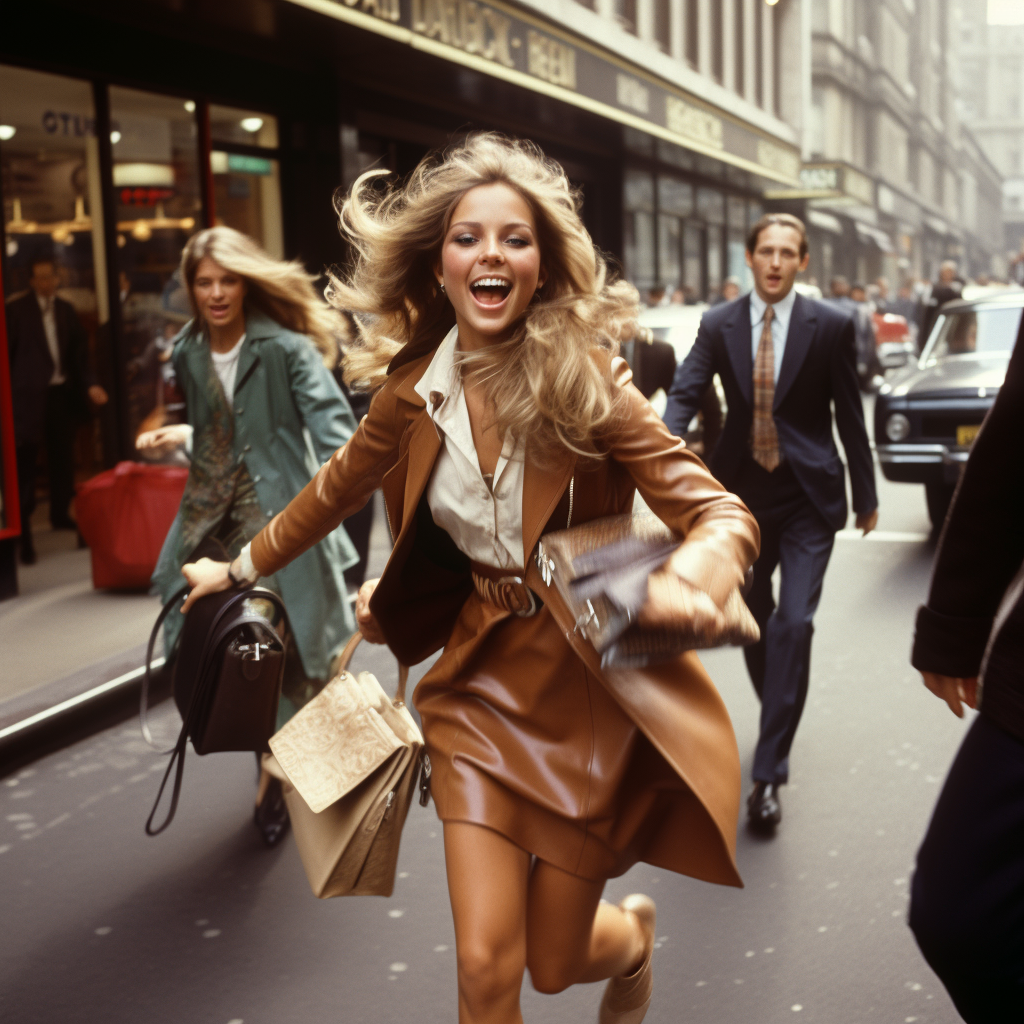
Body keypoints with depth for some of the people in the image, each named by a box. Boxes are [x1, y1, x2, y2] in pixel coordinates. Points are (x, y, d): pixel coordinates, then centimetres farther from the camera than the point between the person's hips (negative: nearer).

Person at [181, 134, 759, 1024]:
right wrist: (241, 568, 24)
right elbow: (337, 491, 14)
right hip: (480, 681, 2)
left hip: (589, 687, -2)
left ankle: (633, 934, 49)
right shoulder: (413, 391, -5)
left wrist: (689, 576, -42)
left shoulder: (587, 384, -16)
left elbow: (723, 515, -19)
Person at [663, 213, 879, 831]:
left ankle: (769, 773, -8)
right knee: (753, 623, 16)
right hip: (744, 494, 3)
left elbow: (849, 413, 0)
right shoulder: (718, 326, 1)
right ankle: (778, 720, 41)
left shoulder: (831, 326, -5)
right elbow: (686, 392, -9)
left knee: (794, 625, -12)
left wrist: (866, 495, 5)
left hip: (808, 498, -3)